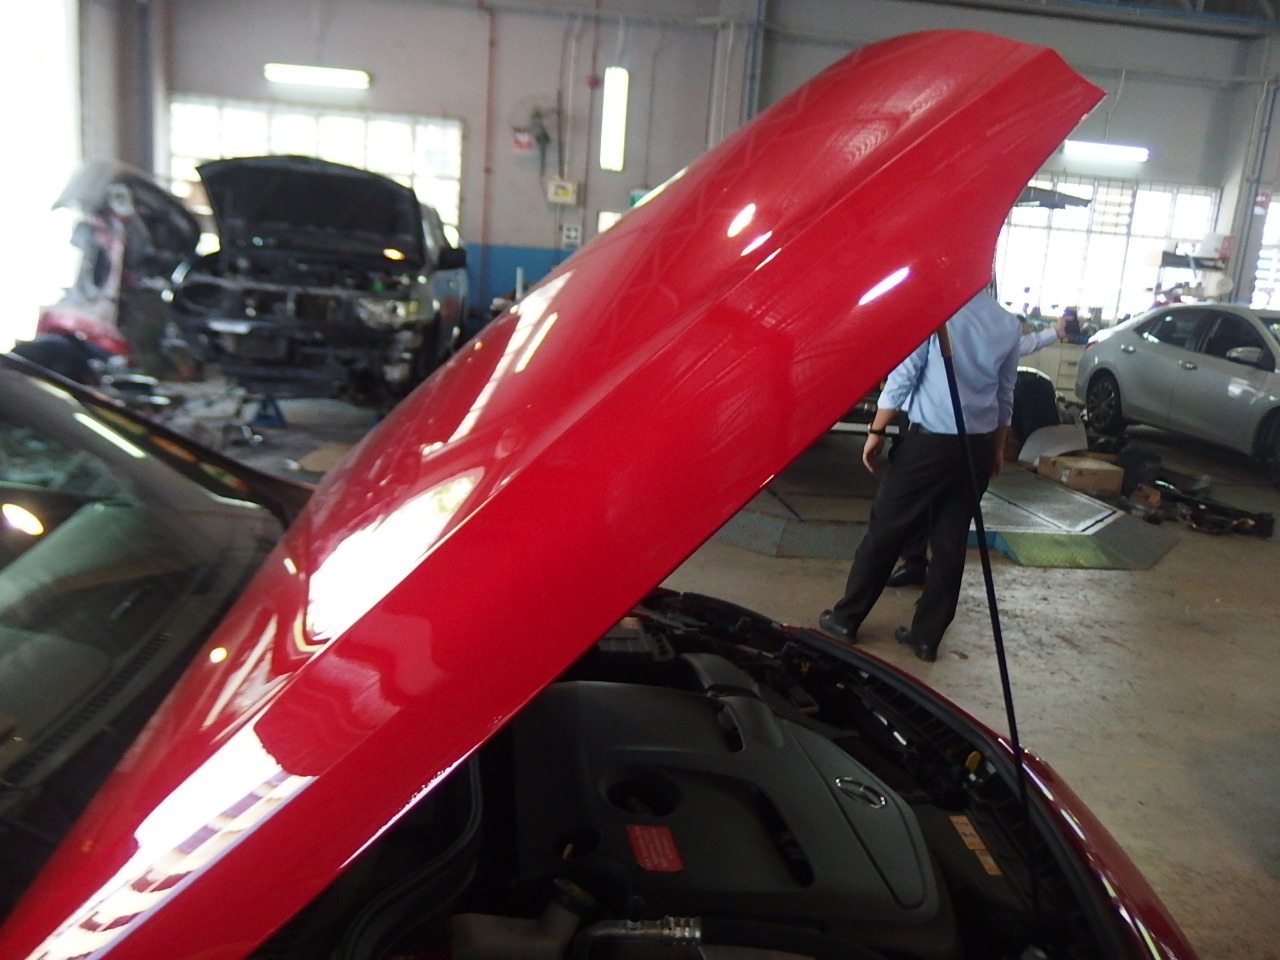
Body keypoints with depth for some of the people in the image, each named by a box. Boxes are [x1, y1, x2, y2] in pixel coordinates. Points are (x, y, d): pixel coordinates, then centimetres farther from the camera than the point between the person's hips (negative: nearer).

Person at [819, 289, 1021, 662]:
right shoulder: (1009, 324, 8)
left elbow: (903, 375, -11)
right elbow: (1005, 395, 14)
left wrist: (877, 431, -5)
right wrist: (998, 449, 23)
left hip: (931, 440, -5)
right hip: (978, 447, 5)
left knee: (885, 531, 5)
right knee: (950, 542, 10)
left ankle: (846, 617, 15)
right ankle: (927, 635, 18)